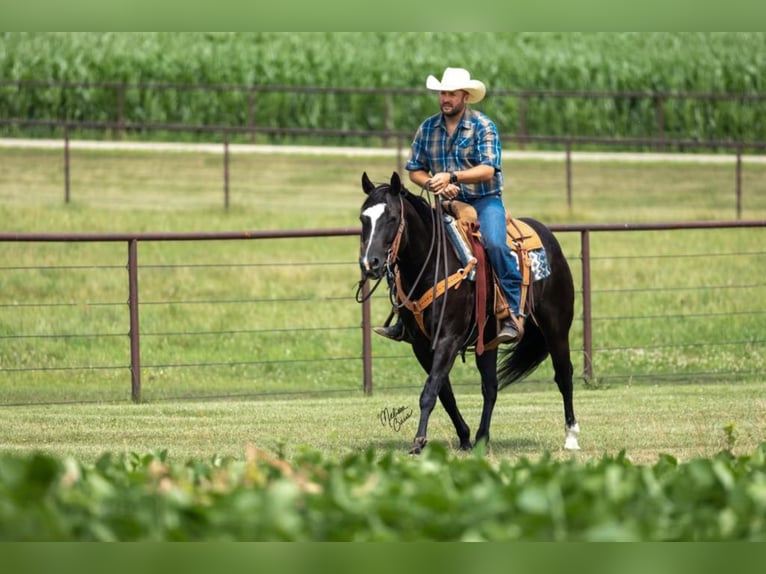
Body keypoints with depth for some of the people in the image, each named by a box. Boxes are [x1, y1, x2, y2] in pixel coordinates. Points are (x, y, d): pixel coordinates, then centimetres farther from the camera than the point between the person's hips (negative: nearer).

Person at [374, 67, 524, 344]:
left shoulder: (483, 126, -7)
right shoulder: (427, 129, 7)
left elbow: (488, 170, -17)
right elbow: (415, 170, 11)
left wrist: (451, 177, -30)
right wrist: (432, 183, -11)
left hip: (484, 200, -5)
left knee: (494, 244, -31)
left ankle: (513, 313, -25)